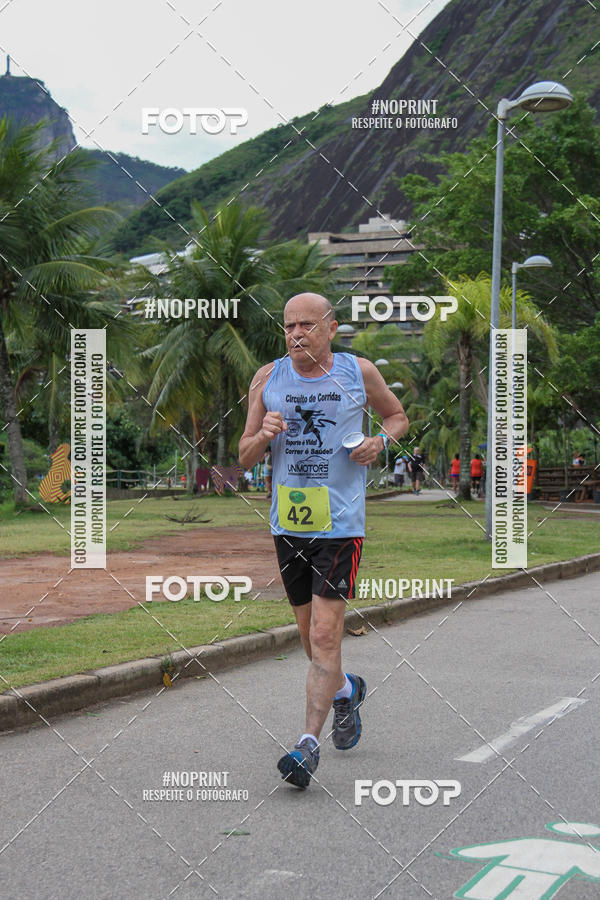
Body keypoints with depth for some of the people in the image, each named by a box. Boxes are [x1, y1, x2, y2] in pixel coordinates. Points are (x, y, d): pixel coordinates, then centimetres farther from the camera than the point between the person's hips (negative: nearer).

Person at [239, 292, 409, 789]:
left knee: (325, 634, -12)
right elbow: (245, 456, 6)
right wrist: (263, 436, -16)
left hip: (341, 522, -3)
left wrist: (381, 440, -6)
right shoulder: (268, 378, 3)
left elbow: (398, 416, 16)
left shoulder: (360, 372, -1)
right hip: (287, 523, 4)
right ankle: (345, 690, 44)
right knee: (311, 634, 15)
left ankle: (309, 741, -9)